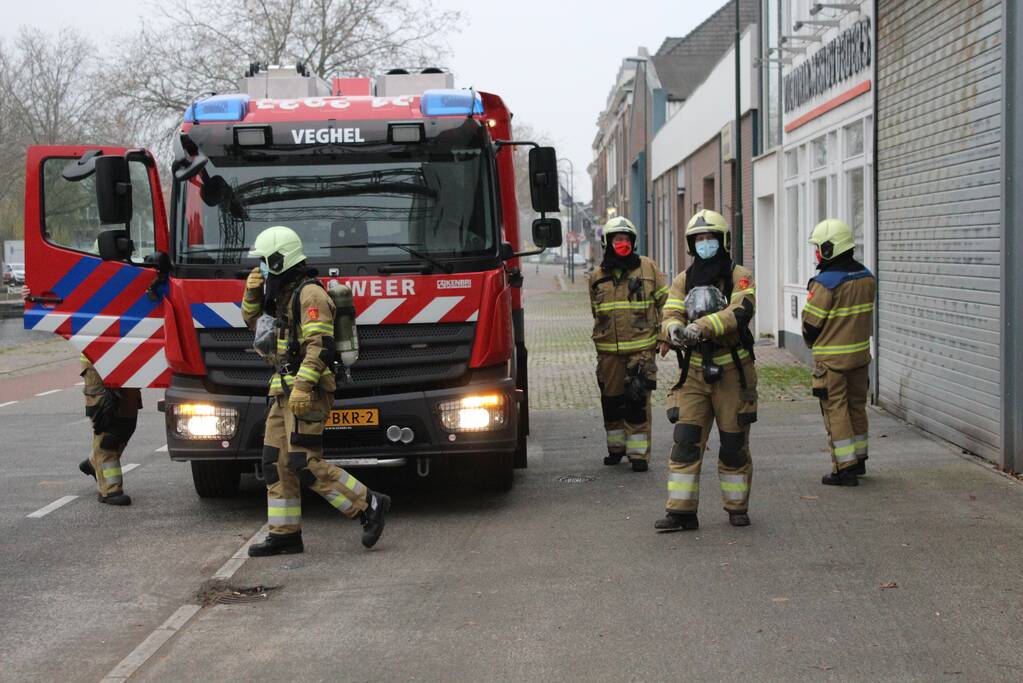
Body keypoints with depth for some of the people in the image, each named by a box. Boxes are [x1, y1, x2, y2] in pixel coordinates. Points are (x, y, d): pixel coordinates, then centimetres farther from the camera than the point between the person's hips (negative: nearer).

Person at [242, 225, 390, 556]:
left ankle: (369, 505, -6)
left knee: (304, 464, -14)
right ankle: (285, 535, 12)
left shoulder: (310, 294, -13)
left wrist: (302, 385, -29)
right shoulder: (285, 294, 17)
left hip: (307, 394, -10)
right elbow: (252, 320, 30)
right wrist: (252, 293, 11)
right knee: (276, 463, 7)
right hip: (284, 393, 10)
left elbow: (320, 345, -22)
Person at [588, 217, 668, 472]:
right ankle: (616, 448, 25)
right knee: (612, 401, 9)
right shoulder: (597, 277, 8)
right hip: (608, 352, 3)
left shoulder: (648, 268, 2)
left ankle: (639, 452, 1)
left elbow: (665, 302, 8)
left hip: (641, 348, -3)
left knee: (638, 402, -5)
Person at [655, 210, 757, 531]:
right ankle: (681, 511, -2)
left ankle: (737, 508, 21)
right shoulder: (683, 281, 9)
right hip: (695, 372, 3)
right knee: (686, 442, -5)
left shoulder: (739, 277, -3)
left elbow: (739, 312, -21)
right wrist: (674, 328, -29)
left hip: (732, 372, -2)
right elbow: (671, 314, -4)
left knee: (734, 445, 6)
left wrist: (702, 326, -35)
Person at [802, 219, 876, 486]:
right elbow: (865, 315, 9)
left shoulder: (825, 283, -20)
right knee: (856, 405, 18)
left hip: (832, 359, -7)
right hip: (860, 352, 7)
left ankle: (845, 468, 0)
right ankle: (858, 458, 29)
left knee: (835, 410, -1)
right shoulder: (867, 277, 2)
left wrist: (812, 344, 7)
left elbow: (810, 323, -13)